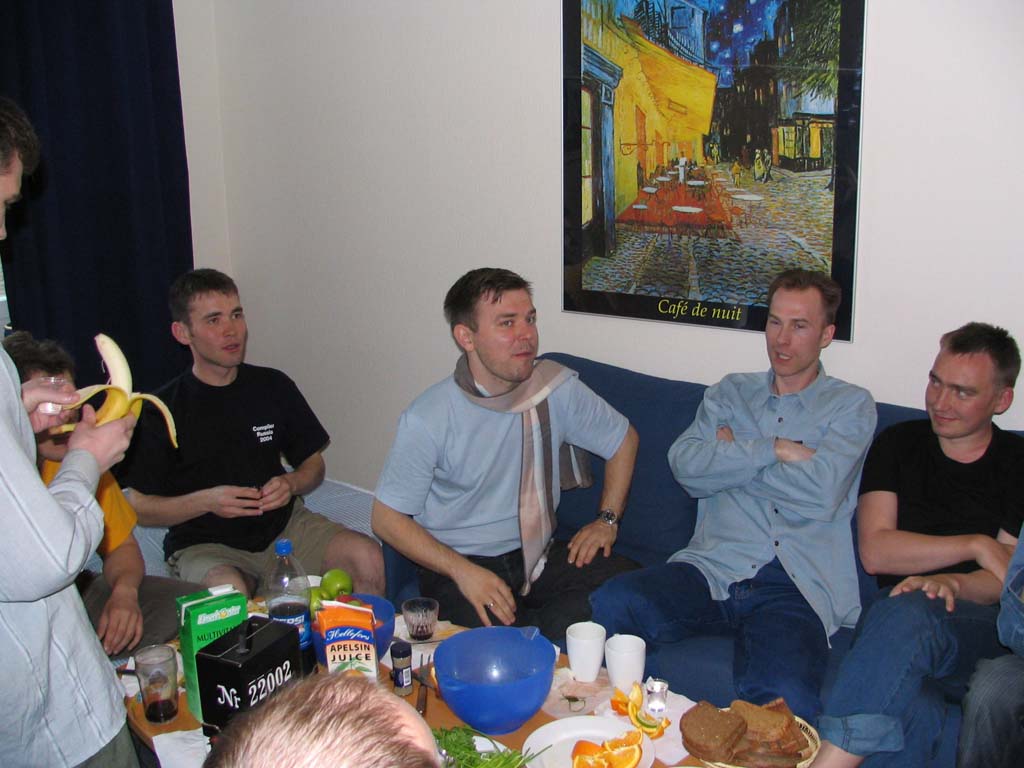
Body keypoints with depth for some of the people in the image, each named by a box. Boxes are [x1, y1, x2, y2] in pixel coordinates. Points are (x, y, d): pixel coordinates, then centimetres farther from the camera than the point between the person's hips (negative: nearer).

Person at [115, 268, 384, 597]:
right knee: (231, 592, -38)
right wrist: (206, 501, -18)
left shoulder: (273, 387, 5)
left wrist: (291, 483, -9)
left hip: (282, 526, 4)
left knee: (368, 557, -20)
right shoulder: (161, 412, -5)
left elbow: (314, 463, 14)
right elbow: (140, 507, -2)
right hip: (203, 543, -3)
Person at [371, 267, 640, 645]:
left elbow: (624, 438, 15)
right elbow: (387, 518, -8)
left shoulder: (557, 387, -3)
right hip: (458, 563, -4)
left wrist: (607, 520, 5)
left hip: (539, 554, 4)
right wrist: (463, 571, -20)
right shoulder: (426, 420, -13)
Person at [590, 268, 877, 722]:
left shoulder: (851, 405, 13)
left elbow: (821, 494, -6)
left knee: (783, 698, -33)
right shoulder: (731, 392, 22)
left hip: (796, 586, -3)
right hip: (713, 568, 3)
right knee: (611, 606, -26)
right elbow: (686, 465, 3)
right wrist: (777, 449, -1)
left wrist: (734, 451, 4)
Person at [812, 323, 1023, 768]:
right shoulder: (899, 444, 16)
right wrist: (976, 546, -2)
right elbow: (875, 552, 4)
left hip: (982, 624, -1)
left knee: (907, 613, -38)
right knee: (911, 714, -36)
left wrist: (951, 583, -19)